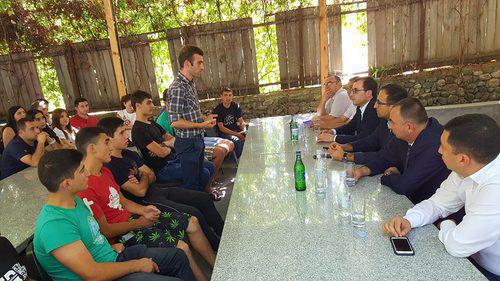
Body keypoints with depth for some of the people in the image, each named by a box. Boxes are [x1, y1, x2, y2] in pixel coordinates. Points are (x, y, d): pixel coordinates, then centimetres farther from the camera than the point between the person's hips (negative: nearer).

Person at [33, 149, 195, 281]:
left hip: (113, 258, 9)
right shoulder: (53, 224, -26)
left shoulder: (76, 201, 3)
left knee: (177, 256, 9)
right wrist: (137, 265, -17)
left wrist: (110, 247, 2)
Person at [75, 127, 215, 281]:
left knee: (192, 223, 3)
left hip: (131, 217, 9)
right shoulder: (84, 186, -23)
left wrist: (143, 210, -5)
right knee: (181, 247, -23)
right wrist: (139, 223, -16)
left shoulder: (105, 172, 8)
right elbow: (104, 230, -20)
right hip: (122, 234, -9)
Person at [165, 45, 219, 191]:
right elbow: (175, 122, -24)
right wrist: (201, 125, -22)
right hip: (187, 143, -9)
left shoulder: (191, 84, 9)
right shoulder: (177, 88, -21)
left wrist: (204, 118, 7)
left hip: (198, 141, 9)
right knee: (191, 184, 6)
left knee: (199, 179, 23)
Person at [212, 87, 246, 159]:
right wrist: (236, 134, -22)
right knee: (237, 141, -33)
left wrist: (244, 130, -18)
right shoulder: (217, 110, -11)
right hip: (224, 133, -5)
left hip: (235, 129, 5)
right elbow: (221, 128, -14)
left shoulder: (236, 106, 3)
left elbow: (241, 121, 4)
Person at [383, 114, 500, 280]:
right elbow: (438, 204, 1)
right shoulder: (467, 169, -10)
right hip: (476, 256, 6)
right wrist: (408, 220, -17)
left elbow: (457, 246, -30)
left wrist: (446, 226, -9)